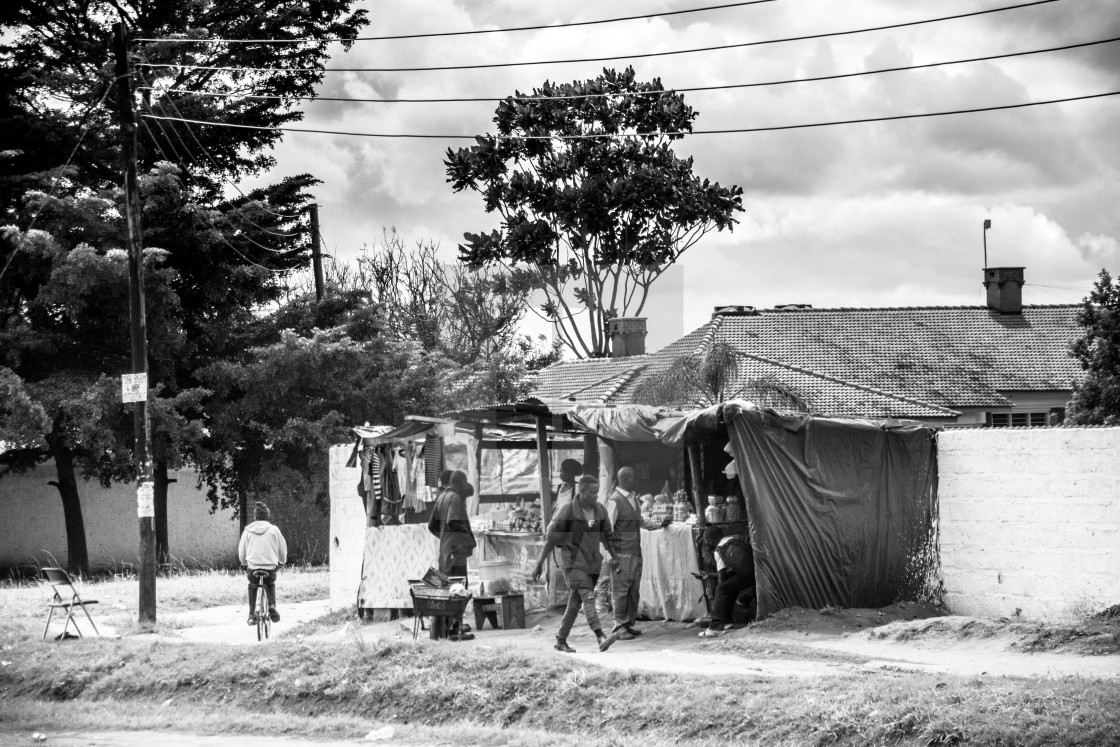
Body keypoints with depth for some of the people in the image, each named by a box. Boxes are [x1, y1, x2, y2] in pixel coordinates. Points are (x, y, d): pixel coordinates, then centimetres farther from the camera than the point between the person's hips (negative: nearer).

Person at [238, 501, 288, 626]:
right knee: (270, 585, 31)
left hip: (252, 566, 0)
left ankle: (252, 615, 19)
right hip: (271, 567, 0)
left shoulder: (247, 531, 1)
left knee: (252, 586, 29)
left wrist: (244, 563, 30)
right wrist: (282, 561, 28)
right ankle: (272, 606, 6)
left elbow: (241, 551, 10)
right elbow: (283, 549, 8)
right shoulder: (273, 530, -1)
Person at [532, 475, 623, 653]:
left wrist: (614, 557, 1)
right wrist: (539, 564, -3)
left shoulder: (600, 510, 4)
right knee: (588, 597, -22)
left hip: (592, 564, 6)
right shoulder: (567, 511, -11)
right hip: (573, 563, -6)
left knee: (575, 603, 12)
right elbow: (551, 538, -5)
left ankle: (561, 641, 24)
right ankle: (601, 637, -37)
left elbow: (607, 535, 15)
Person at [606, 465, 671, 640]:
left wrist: (660, 525, 20)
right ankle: (620, 627, 1)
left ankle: (629, 624, 18)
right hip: (622, 553, -8)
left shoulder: (633, 498, 13)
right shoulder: (614, 501, -13)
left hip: (636, 552, 8)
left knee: (633, 590, 10)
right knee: (620, 590, -4)